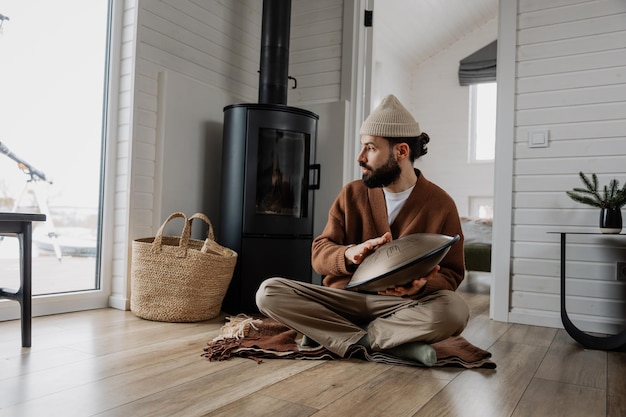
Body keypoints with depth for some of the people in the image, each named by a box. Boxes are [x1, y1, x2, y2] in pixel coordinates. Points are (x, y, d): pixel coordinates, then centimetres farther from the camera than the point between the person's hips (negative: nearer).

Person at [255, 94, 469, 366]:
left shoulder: (440, 204, -1)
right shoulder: (352, 194, 4)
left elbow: (451, 274, 2)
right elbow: (319, 254, 1)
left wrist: (422, 284, -22)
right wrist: (349, 254, -23)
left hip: (401, 305, -2)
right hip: (343, 298, 2)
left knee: (454, 310, -34)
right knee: (269, 292, -20)